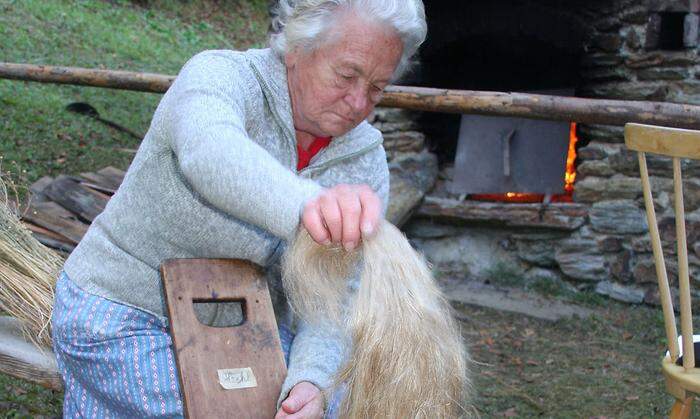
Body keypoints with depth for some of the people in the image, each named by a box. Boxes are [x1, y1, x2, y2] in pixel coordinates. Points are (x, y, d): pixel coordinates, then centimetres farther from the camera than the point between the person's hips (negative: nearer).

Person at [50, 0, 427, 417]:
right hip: (128, 320, -5)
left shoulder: (365, 162, -8)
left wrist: (312, 382, -35)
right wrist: (307, 204, -67)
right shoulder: (220, 76, -22)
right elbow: (210, 154, -47)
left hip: (239, 322, 5)